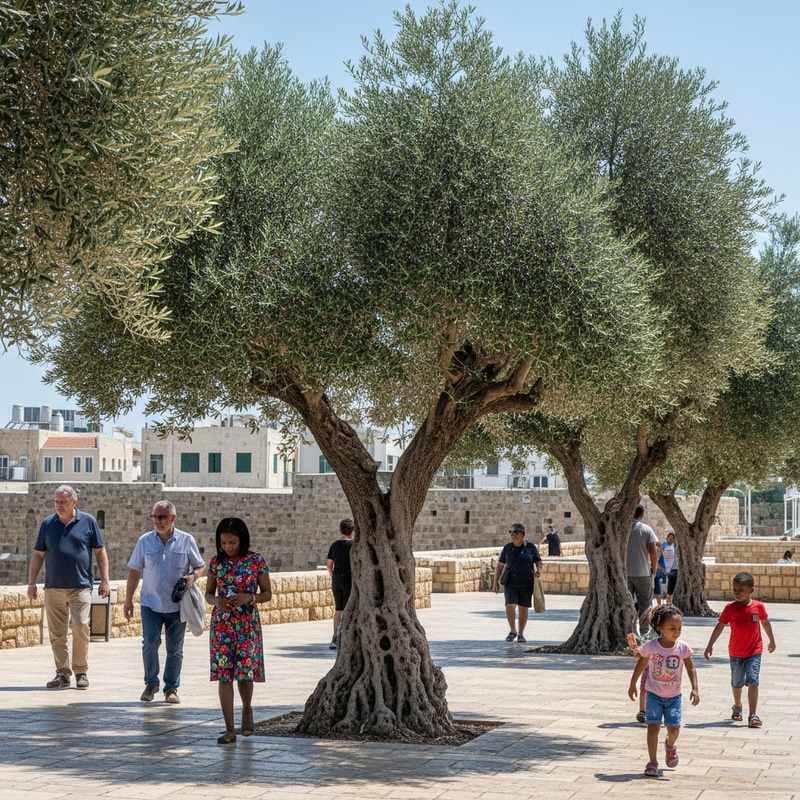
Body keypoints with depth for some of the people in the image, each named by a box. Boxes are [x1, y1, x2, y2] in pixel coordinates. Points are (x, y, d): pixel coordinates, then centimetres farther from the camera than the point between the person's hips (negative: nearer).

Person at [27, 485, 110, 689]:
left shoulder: (88, 521, 4)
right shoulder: (48, 523, 9)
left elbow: (100, 551, 7)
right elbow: (38, 554, 13)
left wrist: (105, 580, 1)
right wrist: (32, 582, 8)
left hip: (80, 586, -3)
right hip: (53, 587, 3)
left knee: (80, 628, -10)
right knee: (56, 633, 3)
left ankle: (81, 672, 3)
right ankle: (63, 673, 12)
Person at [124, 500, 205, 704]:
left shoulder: (186, 541, 0)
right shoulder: (145, 541, 2)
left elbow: (200, 566, 8)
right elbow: (134, 571, 8)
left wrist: (193, 577, -15)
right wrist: (128, 600, 6)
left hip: (177, 605, 0)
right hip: (151, 603, 0)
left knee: (175, 649, 6)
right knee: (150, 643, -11)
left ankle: (171, 688, 19)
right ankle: (151, 683, 8)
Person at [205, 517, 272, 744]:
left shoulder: (256, 561, -3)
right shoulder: (216, 562, 3)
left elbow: (268, 593, 1)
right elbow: (208, 593, 9)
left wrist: (249, 598, -18)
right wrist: (216, 601, -13)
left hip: (247, 624, -2)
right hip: (222, 624, 2)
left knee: (245, 673, -4)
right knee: (224, 675, -2)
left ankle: (247, 710, 27)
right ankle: (229, 729, 2)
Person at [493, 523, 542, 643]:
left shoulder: (530, 547, 3)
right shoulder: (507, 548, 6)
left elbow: (538, 562, 6)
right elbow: (500, 566, 9)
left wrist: (538, 570, -16)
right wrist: (496, 582, 4)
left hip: (527, 583, 0)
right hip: (511, 583, 0)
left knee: (524, 609, 5)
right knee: (510, 606, -15)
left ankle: (521, 634, 17)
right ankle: (512, 631, 2)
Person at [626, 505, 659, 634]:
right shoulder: (646, 529, -4)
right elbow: (653, 552, -8)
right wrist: (654, 569, 4)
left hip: (624, 573, 2)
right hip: (642, 573, -2)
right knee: (645, 604, 7)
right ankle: (644, 632, 6)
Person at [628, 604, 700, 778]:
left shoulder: (683, 648, -12)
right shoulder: (650, 646, -14)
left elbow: (691, 669, 0)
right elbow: (640, 665, 1)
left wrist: (695, 689, -9)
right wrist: (632, 685, 6)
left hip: (674, 696, 1)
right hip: (654, 695, -1)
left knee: (674, 728, -1)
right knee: (653, 726, -11)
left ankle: (670, 745, 34)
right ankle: (652, 762, -3)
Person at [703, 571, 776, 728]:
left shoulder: (758, 606, -7)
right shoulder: (730, 608, -9)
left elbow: (765, 622, 11)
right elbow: (720, 626, -7)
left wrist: (772, 640, 23)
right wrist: (710, 645, -14)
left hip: (754, 652, -1)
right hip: (736, 652, 1)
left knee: (753, 682, -13)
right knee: (737, 683, 16)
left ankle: (753, 715, -14)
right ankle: (737, 706, 42)